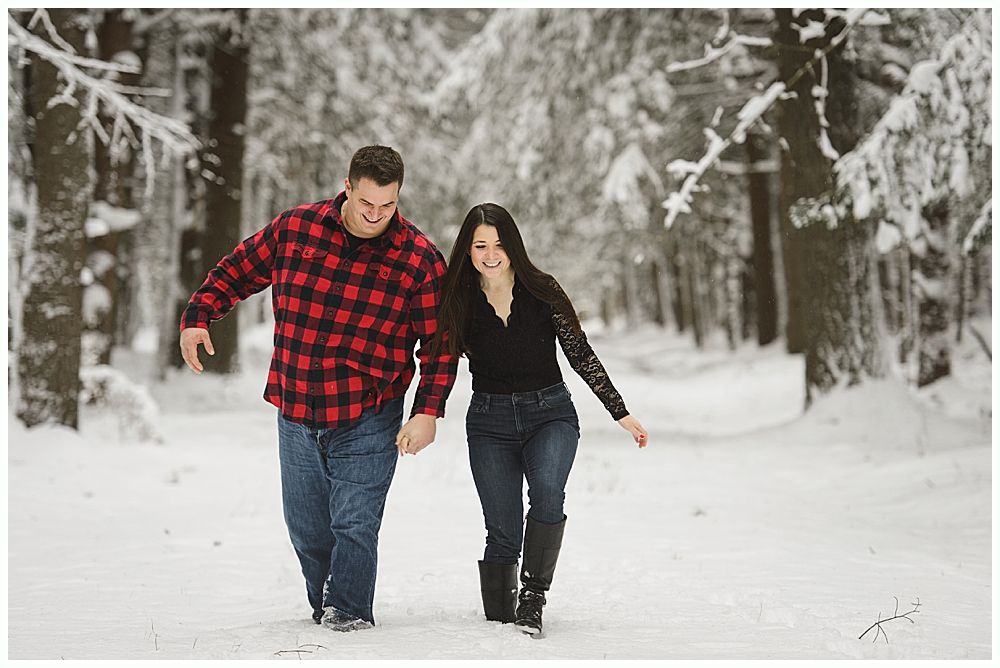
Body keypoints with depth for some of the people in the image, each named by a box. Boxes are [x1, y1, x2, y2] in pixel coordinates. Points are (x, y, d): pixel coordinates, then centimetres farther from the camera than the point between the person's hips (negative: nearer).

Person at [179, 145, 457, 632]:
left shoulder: (419, 260, -8)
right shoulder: (294, 228, -2)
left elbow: (440, 343, -6)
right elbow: (236, 272, 12)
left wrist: (428, 410, -15)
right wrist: (197, 317, -1)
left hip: (366, 420, -3)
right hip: (296, 414, 3)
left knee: (353, 522, -10)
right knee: (306, 527, 13)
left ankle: (348, 612, 3)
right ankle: (323, 607, 30)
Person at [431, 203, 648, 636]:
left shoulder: (541, 291, -6)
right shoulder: (460, 300, -2)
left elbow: (580, 355, 0)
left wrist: (621, 413, 0)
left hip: (550, 413, -1)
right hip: (489, 420, 1)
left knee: (547, 494, -29)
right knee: (502, 531, -5)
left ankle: (533, 596, -18)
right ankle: (499, 621, 7)